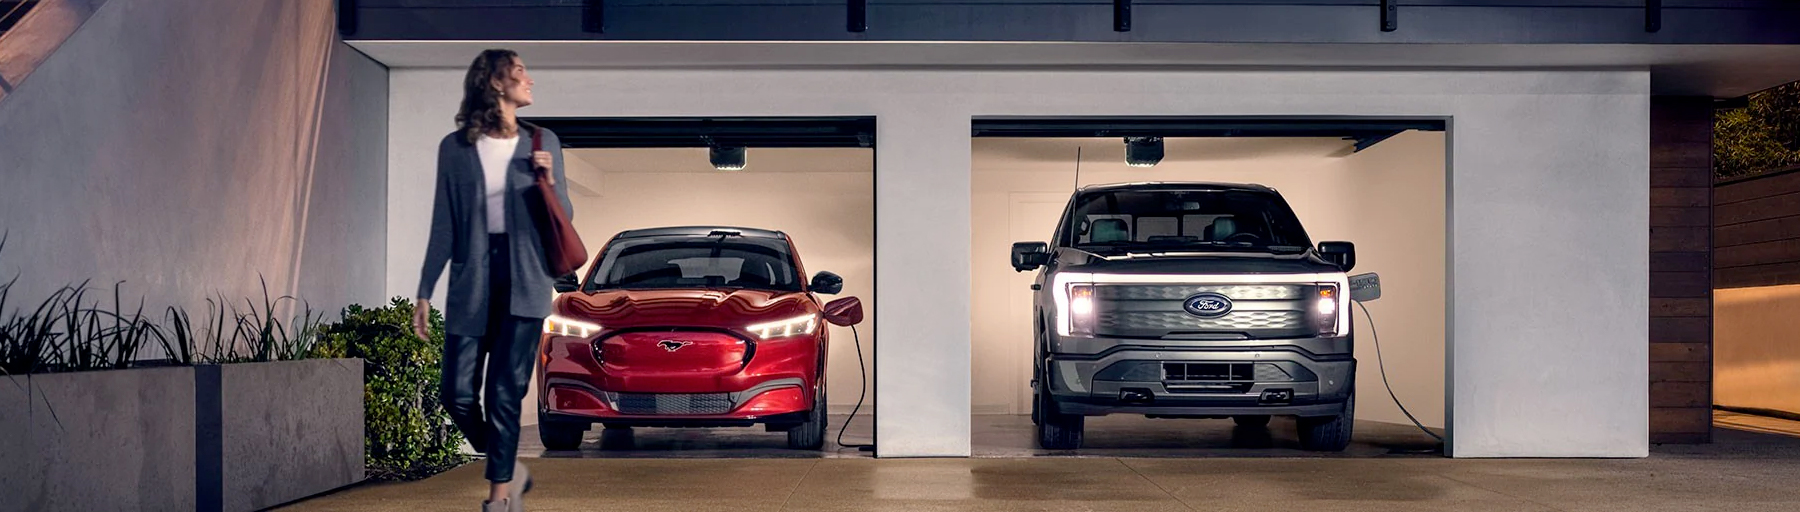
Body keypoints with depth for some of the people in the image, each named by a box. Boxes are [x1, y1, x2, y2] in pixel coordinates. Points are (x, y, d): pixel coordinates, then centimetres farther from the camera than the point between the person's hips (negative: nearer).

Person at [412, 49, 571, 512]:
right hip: (471, 279, 1)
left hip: (524, 279, 0)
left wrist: (549, 181, -10)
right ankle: (509, 469, 24)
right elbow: (443, 226, 4)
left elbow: (564, 219, 9)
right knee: (458, 394, 0)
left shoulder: (542, 142, 5)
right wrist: (424, 292, 2)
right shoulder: (455, 147, 3)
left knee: (505, 394, -3)